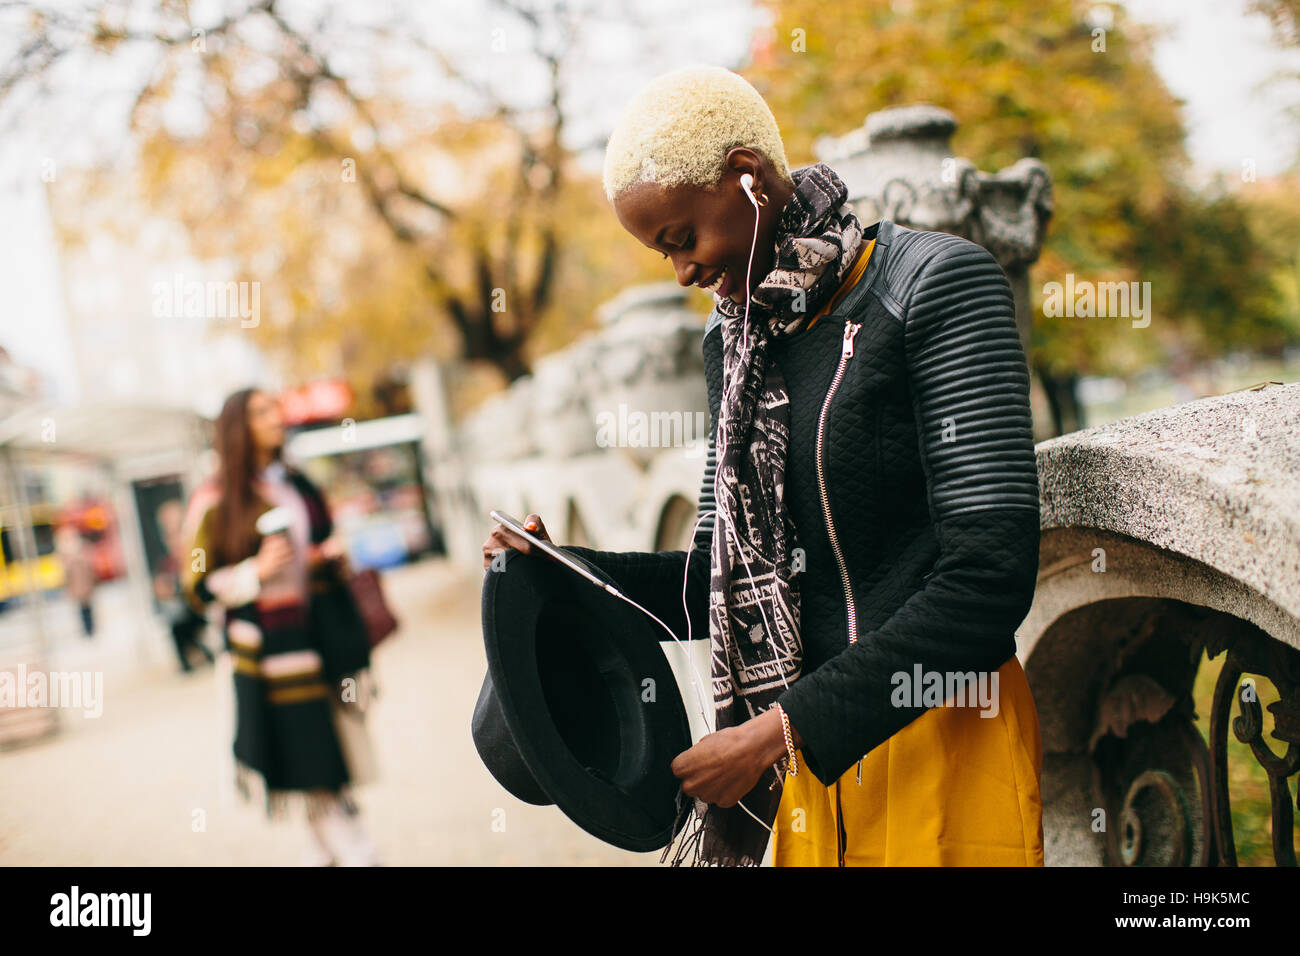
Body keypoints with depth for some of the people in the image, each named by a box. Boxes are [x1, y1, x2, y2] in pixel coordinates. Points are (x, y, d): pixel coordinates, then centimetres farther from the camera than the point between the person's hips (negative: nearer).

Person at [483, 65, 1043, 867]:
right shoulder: (736, 341, 9)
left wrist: (782, 730, -19)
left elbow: (988, 577, -19)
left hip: (940, 737, -5)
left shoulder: (937, 285, -12)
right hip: (811, 747, 6)